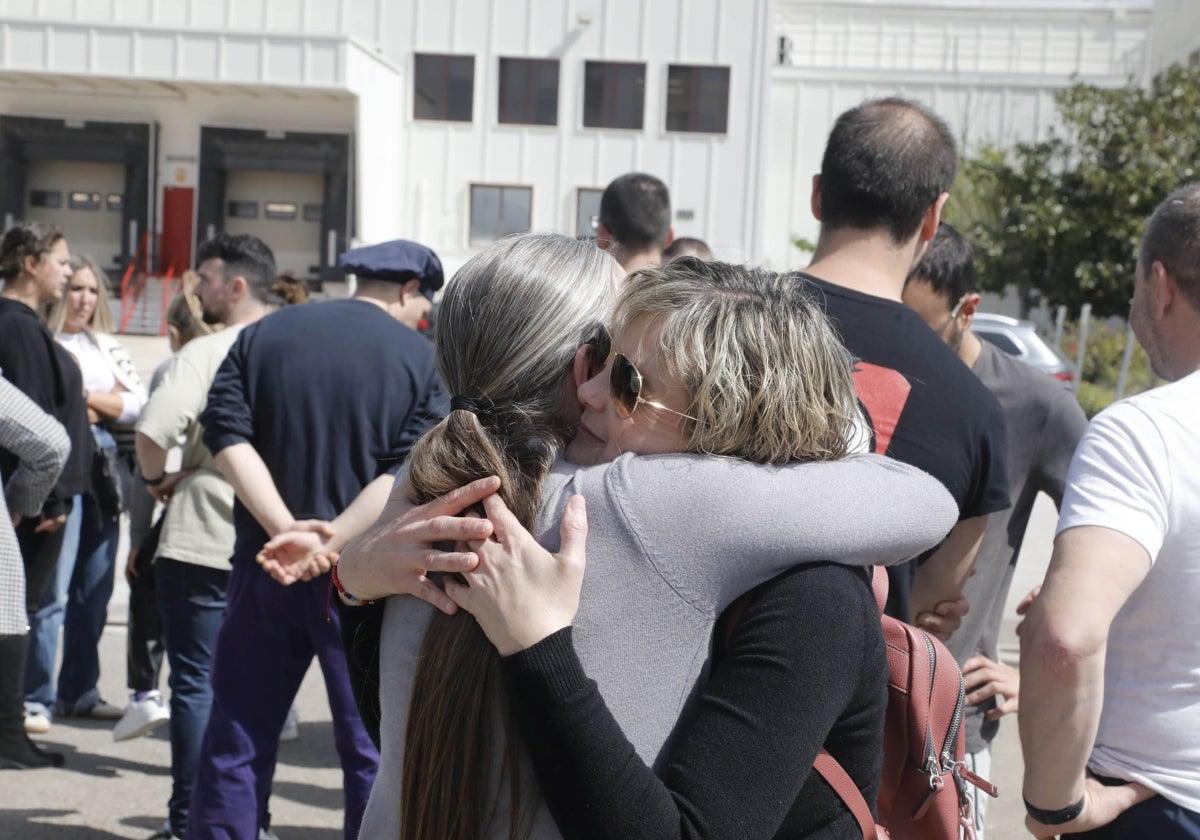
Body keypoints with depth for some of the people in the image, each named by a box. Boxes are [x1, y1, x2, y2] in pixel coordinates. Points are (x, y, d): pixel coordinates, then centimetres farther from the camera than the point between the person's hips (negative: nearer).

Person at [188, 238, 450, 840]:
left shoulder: (263, 334, 6)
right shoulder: (423, 359, -2)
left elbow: (226, 432, -6)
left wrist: (286, 528, -14)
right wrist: (336, 537, -20)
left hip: (265, 561, 3)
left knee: (235, 738, 12)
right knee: (373, 746, 9)